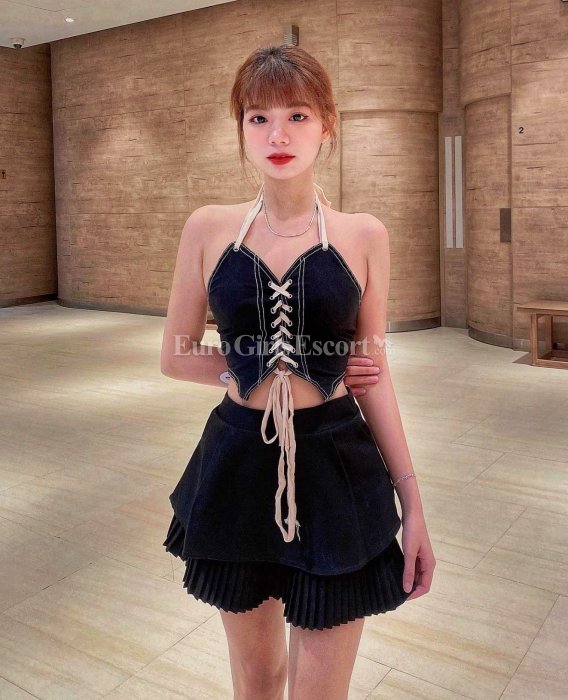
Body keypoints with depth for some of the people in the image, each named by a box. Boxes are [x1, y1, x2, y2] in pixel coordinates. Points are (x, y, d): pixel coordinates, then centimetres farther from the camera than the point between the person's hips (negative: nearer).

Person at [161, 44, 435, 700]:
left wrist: (412, 503, 2)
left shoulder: (364, 235, -2)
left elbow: (374, 377, 1)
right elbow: (175, 356, 4)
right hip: (237, 467, 1)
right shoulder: (208, 228, -1)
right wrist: (266, 368, -5)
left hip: (338, 472, 0)